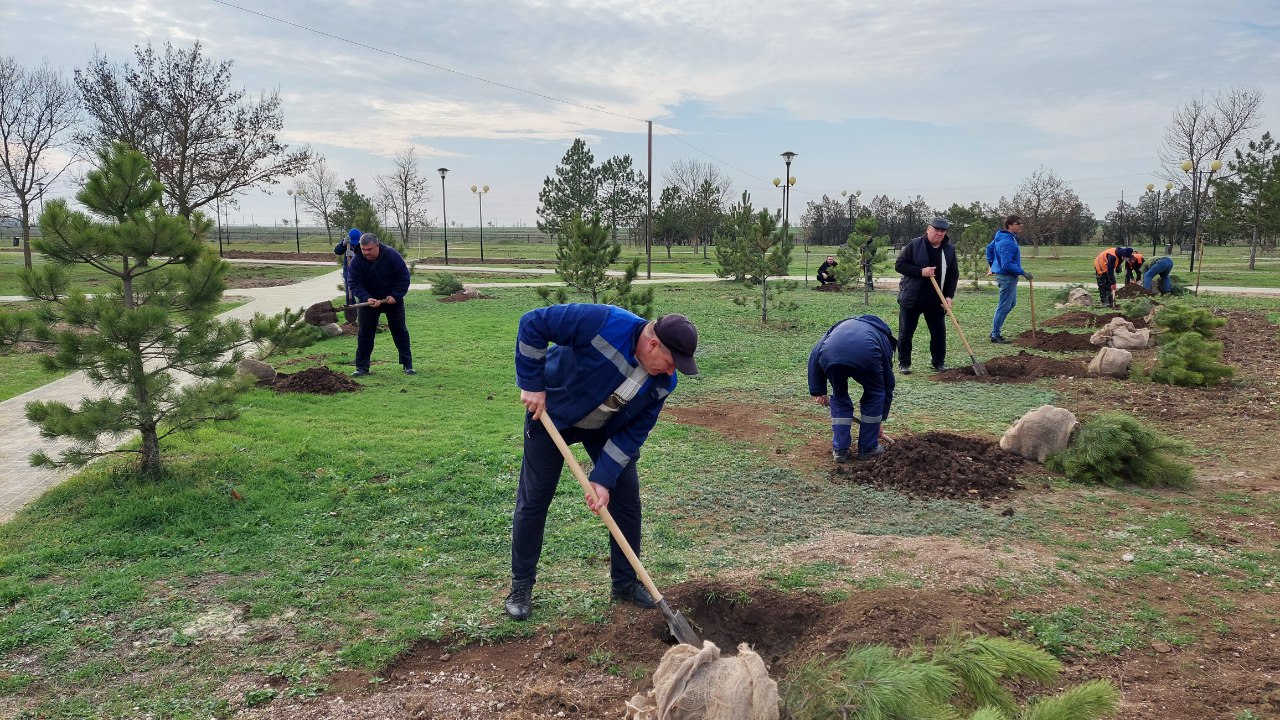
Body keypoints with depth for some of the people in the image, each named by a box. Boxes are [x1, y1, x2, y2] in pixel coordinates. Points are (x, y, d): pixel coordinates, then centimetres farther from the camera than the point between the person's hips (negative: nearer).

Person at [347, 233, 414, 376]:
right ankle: (362, 367, 8)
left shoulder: (392, 255, -19)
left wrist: (395, 296, -21)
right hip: (368, 300, 1)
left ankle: (407, 365, 11)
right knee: (365, 332, 0)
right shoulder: (356, 261, -18)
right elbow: (354, 284, -19)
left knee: (400, 330, 3)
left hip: (392, 299, -1)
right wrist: (367, 298, -35)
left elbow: (404, 277, -14)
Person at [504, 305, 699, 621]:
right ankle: (521, 586, 18)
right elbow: (533, 323, -30)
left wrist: (604, 479, -21)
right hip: (550, 414, -4)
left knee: (626, 499, 2)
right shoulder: (604, 323, -38)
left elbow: (634, 432, -14)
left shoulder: (663, 381, -20)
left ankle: (625, 584, 20)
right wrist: (532, 384, -27)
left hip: (608, 428, 4)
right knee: (533, 499, 1)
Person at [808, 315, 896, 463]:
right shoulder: (884, 339, 37)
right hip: (865, 356, -2)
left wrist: (818, 391, 29)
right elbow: (888, 383, 40)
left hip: (830, 356, 2)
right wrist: (880, 420, 49)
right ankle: (867, 448, 31)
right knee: (874, 394, 26)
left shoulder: (840, 326, 42)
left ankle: (839, 450, 27)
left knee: (839, 397, 28)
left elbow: (814, 356, 28)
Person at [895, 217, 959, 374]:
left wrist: (949, 296, -6)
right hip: (911, 298, -3)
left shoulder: (950, 249, 4)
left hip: (936, 301, 3)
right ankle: (904, 363, 14)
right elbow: (899, 265, -9)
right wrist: (920, 271, -19)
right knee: (905, 333, 2)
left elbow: (954, 275, 6)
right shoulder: (914, 245, -7)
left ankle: (939, 362, 21)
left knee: (939, 332, 6)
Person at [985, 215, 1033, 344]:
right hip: (1007, 277, -11)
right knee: (1004, 307, -3)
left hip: (1006, 276, 11)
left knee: (1012, 303, 20)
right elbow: (1007, 265, -27)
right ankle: (995, 335, 6)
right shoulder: (1007, 242, -23)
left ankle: (995, 331, 24)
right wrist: (1023, 273, -21)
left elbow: (989, 248, 23)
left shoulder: (1000, 237, 8)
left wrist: (992, 266, 29)